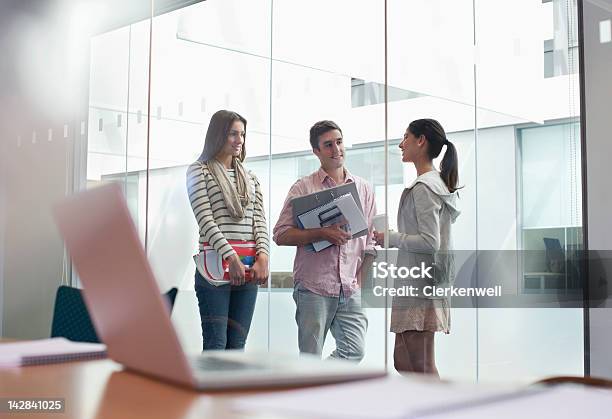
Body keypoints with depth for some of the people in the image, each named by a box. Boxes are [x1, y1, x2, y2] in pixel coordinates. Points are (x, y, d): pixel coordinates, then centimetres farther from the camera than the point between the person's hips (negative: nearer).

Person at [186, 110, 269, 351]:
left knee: (237, 346, 4)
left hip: (249, 268, 5)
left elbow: (259, 221, 9)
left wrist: (262, 257, -9)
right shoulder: (199, 170, 3)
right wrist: (231, 258, -17)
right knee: (216, 344, -8)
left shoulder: (250, 178, 19)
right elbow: (205, 220, -7)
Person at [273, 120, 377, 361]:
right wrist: (322, 233, -17)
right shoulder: (303, 188, 2)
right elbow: (281, 235, -5)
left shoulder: (363, 189, 14)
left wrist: (362, 280, 8)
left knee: (355, 351, -2)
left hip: (350, 289, 4)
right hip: (313, 287, -4)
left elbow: (370, 239, 17)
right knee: (310, 358, 0)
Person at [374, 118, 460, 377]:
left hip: (420, 280, -10)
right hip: (423, 280, 10)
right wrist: (394, 238, 15)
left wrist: (390, 238, -10)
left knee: (421, 366, -5)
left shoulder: (423, 187, -14)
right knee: (403, 361, 14)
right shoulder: (438, 183, 16)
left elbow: (429, 241, -20)